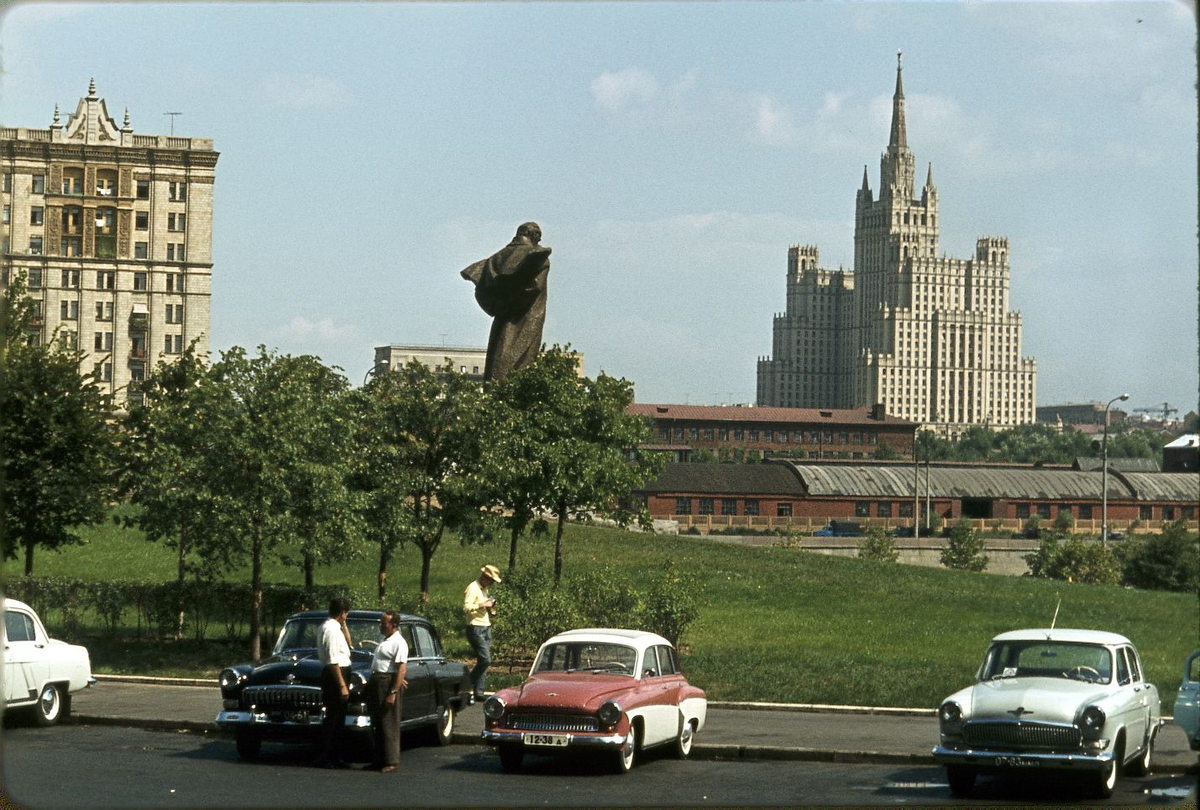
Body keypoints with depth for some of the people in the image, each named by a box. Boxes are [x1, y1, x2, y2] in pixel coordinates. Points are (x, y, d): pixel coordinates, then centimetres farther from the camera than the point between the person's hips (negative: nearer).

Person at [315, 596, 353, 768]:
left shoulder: (327, 627, 14)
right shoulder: (332, 630, -17)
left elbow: (347, 645, 30)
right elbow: (333, 661, -22)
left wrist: (344, 626, 16)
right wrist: (342, 685, -22)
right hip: (336, 676, -10)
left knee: (338, 717, 14)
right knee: (333, 718, -7)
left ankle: (335, 757, 20)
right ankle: (325, 758, -4)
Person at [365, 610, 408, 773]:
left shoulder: (398, 643, -13)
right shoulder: (385, 641, 17)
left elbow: (402, 669, -19)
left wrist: (393, 693, -24)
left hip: (388, 683, -10)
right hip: (376, 683, 10)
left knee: (389, 725, -7)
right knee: (377, 725, 13)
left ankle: (391, 762, -4)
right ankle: (379, 760, 20)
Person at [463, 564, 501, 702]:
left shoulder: (484, 589, 20)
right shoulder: (473, 588, -10)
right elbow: (466, 607, -22)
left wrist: (490, 610, 12)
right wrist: (483, 605, -20)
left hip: (486, 628, 10)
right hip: (476, 628, -10)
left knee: (483, 661, 6)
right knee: (485, 660, -16)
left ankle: (478, 692, 9)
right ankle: (469, 687, -6)